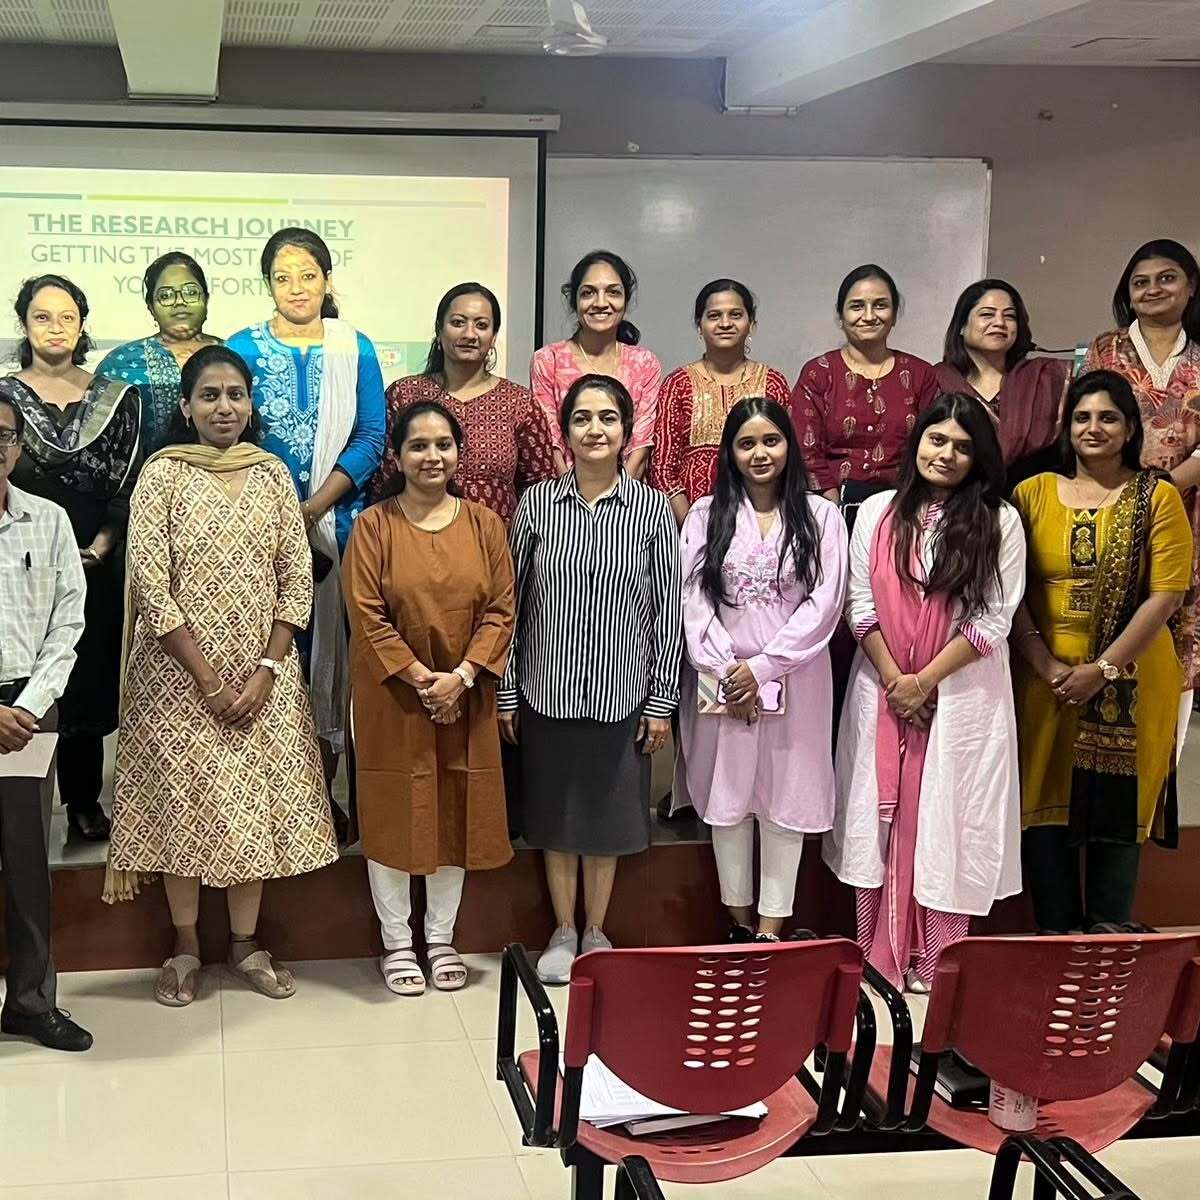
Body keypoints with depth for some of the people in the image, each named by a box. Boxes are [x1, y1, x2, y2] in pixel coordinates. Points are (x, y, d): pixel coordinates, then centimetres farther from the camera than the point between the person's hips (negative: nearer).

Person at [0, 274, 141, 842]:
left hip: (98, 561, 1)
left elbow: (128, 483, 3)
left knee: (91, 680, 5)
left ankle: (84, 799, 16)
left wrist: (102, 544, -7)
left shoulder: (117, 398, 6)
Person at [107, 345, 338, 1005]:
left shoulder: (273, 474, 4)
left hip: (264, 675, 3)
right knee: (184, 798, 4)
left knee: (259, 800, 7)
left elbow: (297, 580, 2)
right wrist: (209, 679, -13)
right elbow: (151, 587, -10)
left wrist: (267, 670, -8)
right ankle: (185, 945, 20)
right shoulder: (163, 474, -5)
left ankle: (245, 942, 21)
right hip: (180, 674, -3)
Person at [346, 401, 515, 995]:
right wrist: (422, 679, -16)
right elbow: (367, 614, -10)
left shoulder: (484, 523, 2)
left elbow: (500, 609, -1)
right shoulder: (373, 525, -5)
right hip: (392, 697, -2)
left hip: (464, 699, 3)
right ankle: (397, 943, 19)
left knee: (455, 813, 10)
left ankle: (441, 938, 25)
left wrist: (461, 675, -13)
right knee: (392, 812, 5)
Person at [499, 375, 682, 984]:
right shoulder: (537, 503, -1)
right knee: (555, 818, 12)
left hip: (621, 696, -1)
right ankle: (563, 932, 28)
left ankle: (596, 932, 29)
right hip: (547, 692, 1)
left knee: (606, 817, 11)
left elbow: (668, 610, 0)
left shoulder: (652, 509, -3)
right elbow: (513, 602, 2)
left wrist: (662, 700, -2)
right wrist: (507, 693, 1)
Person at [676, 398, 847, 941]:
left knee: (786, 796, 2)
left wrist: (762, 667, -12)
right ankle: (739, 923, 19)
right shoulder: (706, 515, 4)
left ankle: (771, 928, 9)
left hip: (794, 678, -1)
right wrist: (726, 672, -11)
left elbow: (824, 602, -5)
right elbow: (692, 600, -2)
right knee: (726, 795, 7)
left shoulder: (820, 516, 2)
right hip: (720, 680, 1)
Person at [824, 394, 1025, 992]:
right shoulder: (877, 513, 3)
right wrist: (894, 680, -7)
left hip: (962, 698, -2)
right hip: (882, 690, 2)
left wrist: (926, 680, -11)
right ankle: (878, 954, 17)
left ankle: (938, 961, 13)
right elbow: (861, 608, 2)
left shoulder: (999, 523, -3)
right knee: (882, 818, 7)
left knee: (946, 820, 2)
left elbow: (993, 620, -7)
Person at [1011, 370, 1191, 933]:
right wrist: (1045, 664, -11)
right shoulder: (1033, 494, 5)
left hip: (1131, 685, -1)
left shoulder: (1158, 498, 0)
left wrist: (1103, 668, -12)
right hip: (1046, 681, 1)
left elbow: (1165, 595, -6)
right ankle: (1055, 941, 18)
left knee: (1118, 807, 5)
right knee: (1046, 807, 4)